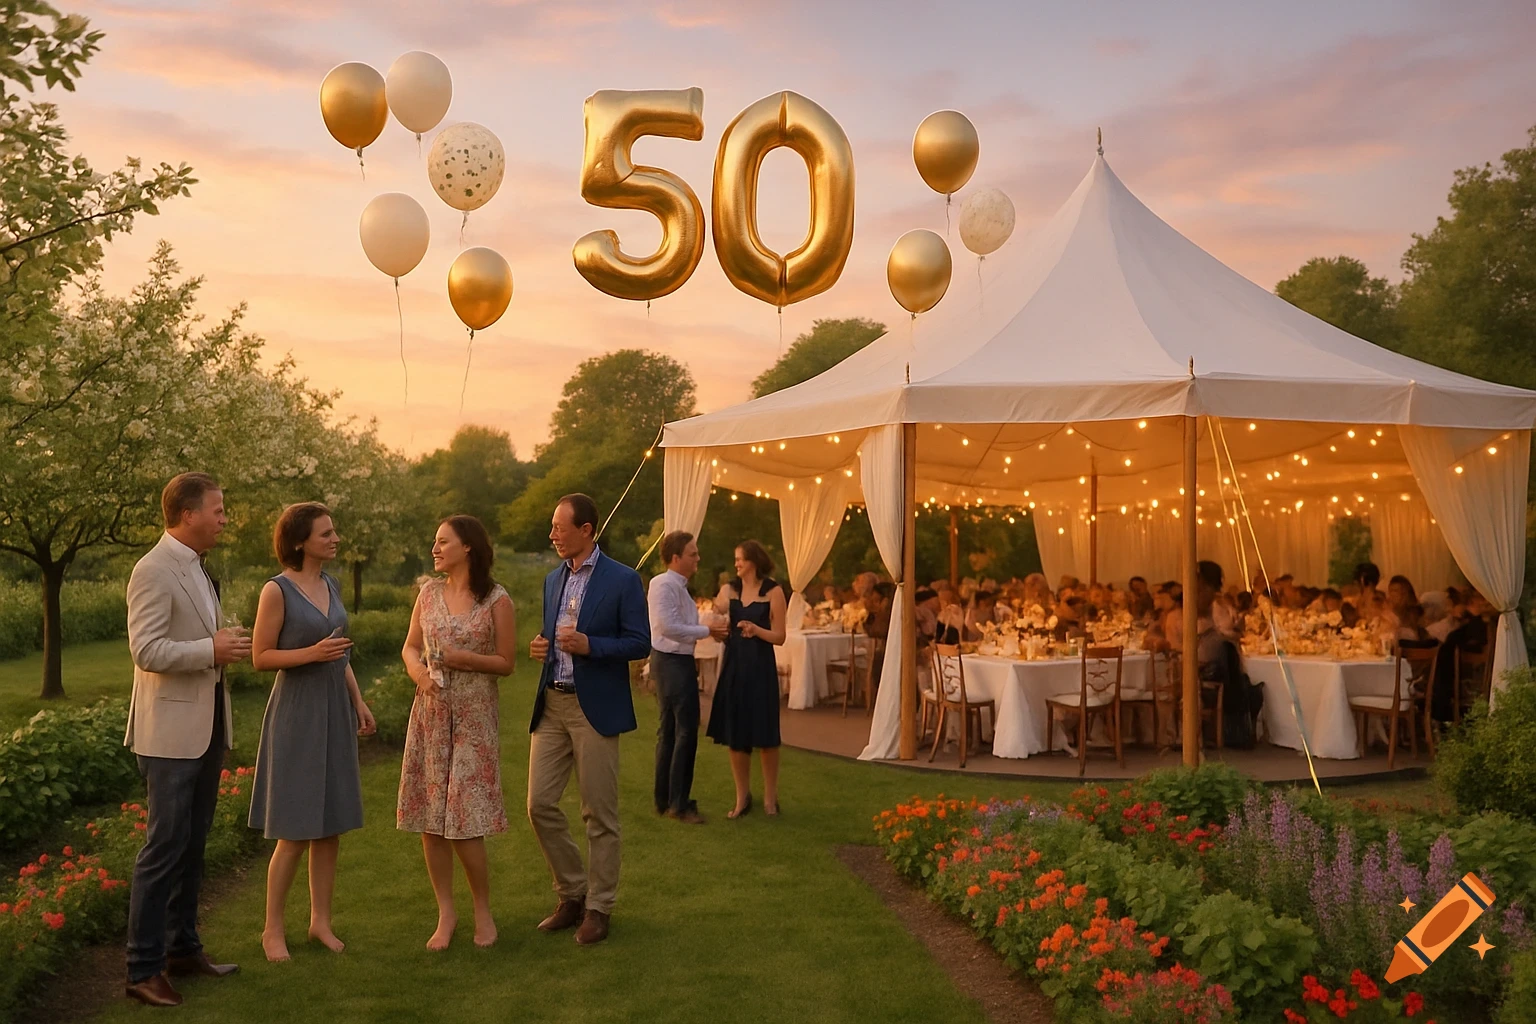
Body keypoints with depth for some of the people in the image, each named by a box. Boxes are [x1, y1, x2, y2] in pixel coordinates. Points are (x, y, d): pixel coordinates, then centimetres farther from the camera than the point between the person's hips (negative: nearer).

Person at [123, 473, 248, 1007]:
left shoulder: (197, 569, 14)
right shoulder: (154, 571, -14)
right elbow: (147, 651, -21)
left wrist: (225, 642, 7)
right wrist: (213, 649, -21)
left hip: (207, 727, 9)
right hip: (171, 732, -9)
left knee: (192, 844, 15)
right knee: (164, 846, -5)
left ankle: (182, 947, 26)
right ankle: (143, 968, 3)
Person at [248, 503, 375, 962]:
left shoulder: (331, 586, 10)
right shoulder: (277, 590, -10)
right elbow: (260, 657, -10)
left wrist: (358, 700, 14)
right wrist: (312, 653, -21)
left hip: (334, 713, 7)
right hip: (296, 714, -6)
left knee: (331, 825, 9)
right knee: (295, 831, -2)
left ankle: (320, 920, 20)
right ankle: (273, 928, 12)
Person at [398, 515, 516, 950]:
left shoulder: (496, 600, -5)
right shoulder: (430, 591, 8)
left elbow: (507, 663, -2)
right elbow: (410, 647, 13)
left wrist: (464, 658, -16)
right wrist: (419, 673, -8)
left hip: (473, 717, -4)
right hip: (431, 712, 4)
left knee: (465, 821, -6)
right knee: (430, 819, 4)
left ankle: (483, 910, 14)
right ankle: (446, 912, 17)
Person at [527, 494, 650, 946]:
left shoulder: (623, 580, -6)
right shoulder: (553, 579, 14)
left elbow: (640, 643, -8)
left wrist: (589, 645, -21)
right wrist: (541, 645, 1)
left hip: (595, 707, -6)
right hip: (551, 705, 6)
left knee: (599, 813, 2)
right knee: (540, 804, 3)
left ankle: (598, 906, 16)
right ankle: (571, 894, 21)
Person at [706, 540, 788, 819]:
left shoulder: (772, 592, -2)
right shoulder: (729, 589, 8)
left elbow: (779, 637, -4)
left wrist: (756, 629, -20)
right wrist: (717, 614, -17)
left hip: (760, 667, -3)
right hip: (734, 665, 3)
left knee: (765, 734, 1)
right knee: (735, 735, 5)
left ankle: (770, 797, 14)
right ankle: (742, 797, 18)